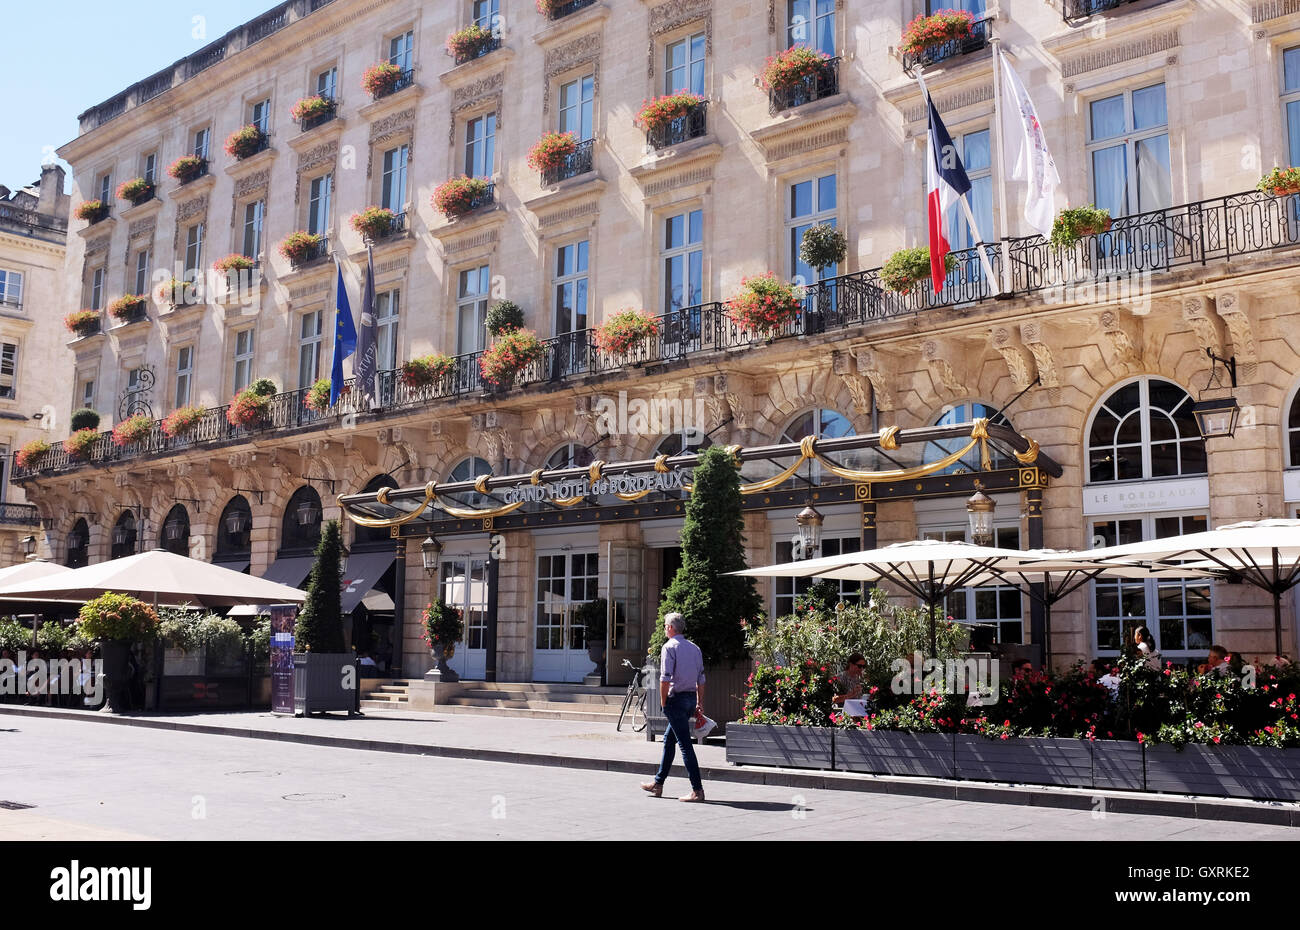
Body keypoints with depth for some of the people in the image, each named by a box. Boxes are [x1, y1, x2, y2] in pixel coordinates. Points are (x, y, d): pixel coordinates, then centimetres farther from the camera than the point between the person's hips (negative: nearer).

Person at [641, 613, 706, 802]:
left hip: (676, 698, -8)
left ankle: (697, 790, -8)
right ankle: (658, 784, 25)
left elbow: (665, 679, -16)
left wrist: (664, 703, -8)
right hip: (691, 697, 8)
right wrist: (699, 705, 18)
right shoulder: (695, 648, 13)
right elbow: (701, 680, 14)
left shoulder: (669, 647, -10)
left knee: (685, 744, -7)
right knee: (669, 740, 18)